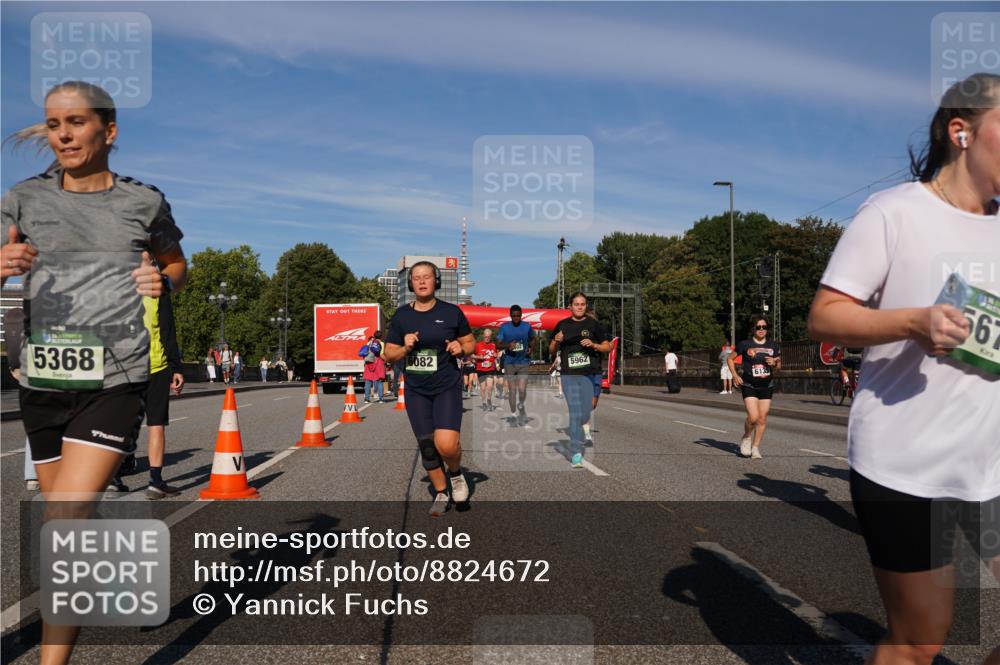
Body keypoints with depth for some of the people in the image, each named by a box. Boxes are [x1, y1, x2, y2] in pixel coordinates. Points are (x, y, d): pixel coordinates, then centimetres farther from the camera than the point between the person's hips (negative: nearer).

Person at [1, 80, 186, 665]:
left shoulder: (143, 202, 3)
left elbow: (177, 265, 18)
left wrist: (162, 283, -4)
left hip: (114, 380, -3)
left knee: (61, 528, -13)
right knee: (71, 523, 17)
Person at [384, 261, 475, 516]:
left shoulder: (451, 312, -2)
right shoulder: (401, 316, 3)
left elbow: (471, 342, 9)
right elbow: (389, 354, 8)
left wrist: (461, 348, -13)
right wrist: (405, 348, -12)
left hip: (447, 387, -3)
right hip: (416, 390, 3)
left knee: (446, 444, -19)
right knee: (426, 447, 8)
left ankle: (456, 473, 14)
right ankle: (441, 493, 29)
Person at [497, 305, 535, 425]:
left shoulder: (527, 327, 2)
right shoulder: (504, 327, -1)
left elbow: (532, 340, 17)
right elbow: (498, 344, 1)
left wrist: (532, 348, -3)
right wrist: (508, 345, -19)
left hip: (524, 362, 0)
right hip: (509, 362, 0)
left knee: (522, 389, -9)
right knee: (512, 389, 3)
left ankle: (521, 406, 20)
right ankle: (513, 413, 15)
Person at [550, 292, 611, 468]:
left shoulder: (593, 324, 6)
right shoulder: (562, 325, 11)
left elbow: (608, 346, 7)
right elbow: (551, 351, 17)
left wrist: (593, 345, -11)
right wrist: (556, 341, -5)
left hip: (589, 374, 0)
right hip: (568, 375, 0)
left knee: (585, 414, 3)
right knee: (575, 412, -8)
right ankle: (576, 453, -8)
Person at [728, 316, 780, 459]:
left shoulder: (774, 346, 4)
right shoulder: (745, 345, -5)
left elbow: (778, 366, 14)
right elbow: (730, 358, 6)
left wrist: (774, 364, -10)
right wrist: (735, 375, -6)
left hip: (767, 386, 3)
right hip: (749, 386, -3)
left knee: (762, 418, 2)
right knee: (753, 417, -15)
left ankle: (755, 447, 15)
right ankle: (746, 438, 14)